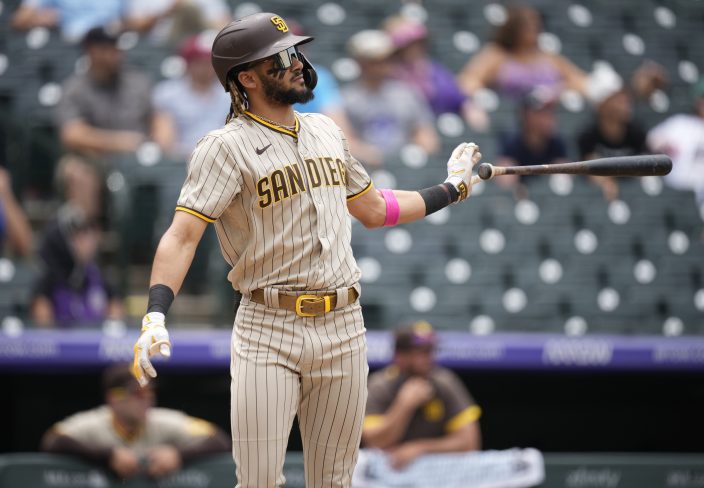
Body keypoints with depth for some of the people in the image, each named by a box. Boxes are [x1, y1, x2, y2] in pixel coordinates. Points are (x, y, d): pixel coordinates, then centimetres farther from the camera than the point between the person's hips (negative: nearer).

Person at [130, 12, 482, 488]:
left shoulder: (326, 131, 13)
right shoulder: (226, 147, -8)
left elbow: (373, 209, 27)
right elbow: (182, 236, -18)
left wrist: (451, 190, 30)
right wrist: (155, 315, -32)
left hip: (343, 328, 5)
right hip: (268, 334, -5)